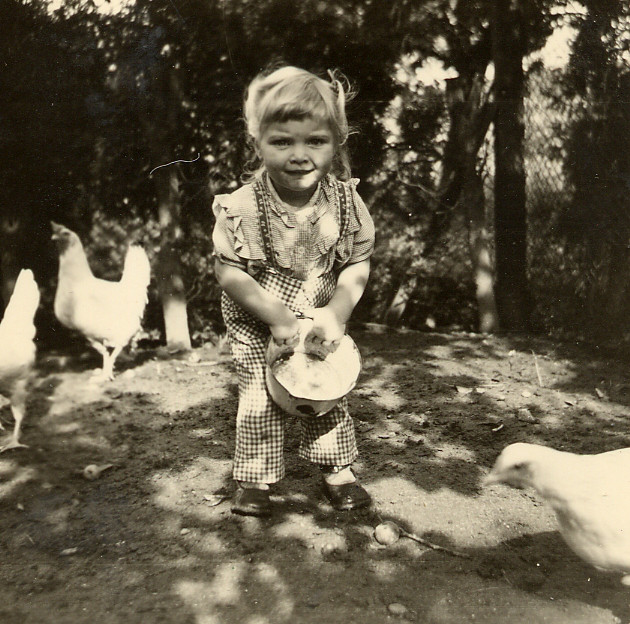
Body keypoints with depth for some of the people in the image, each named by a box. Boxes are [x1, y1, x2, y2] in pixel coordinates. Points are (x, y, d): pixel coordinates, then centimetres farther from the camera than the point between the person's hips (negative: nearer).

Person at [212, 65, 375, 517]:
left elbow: (359, 264, -8)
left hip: (322, 323, 3)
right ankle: (255, 479, 25)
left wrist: (337, 313, -21)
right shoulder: (241, 208, -23)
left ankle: (338, 470, 33)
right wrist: (277, 316, -24)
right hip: (258, 327, -2)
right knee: (259, 402, 5)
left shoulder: (346, 201, -16)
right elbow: (229, 272, -19)